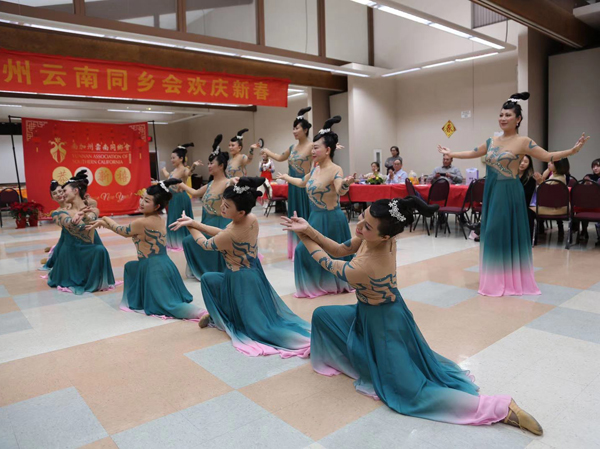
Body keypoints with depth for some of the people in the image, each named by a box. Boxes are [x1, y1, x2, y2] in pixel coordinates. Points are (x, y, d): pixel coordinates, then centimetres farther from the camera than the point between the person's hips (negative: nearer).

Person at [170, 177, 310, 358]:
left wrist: (191, 227, 11)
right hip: (254, 275, 8)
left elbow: (206, 244, -6)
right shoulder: (252, 219, -10)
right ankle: (218, 316, 27)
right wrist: (194, 223, 3)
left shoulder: (230, 234, -29)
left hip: (240, 282, -8)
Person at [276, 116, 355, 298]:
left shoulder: (335, 170, -19)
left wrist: (346, 184, -60)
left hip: (331, 219, -8)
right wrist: (285, 177, 37)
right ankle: (318, 284, 30)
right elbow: (302, 183, 25)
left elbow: (340, 190, -38)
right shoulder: (315, 169, 6)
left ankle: (339, 284, 27)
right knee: (305, 250, 13)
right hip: (316, 218, 8)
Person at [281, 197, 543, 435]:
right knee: (322, 315, 18)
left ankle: (500, 408, 3)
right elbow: (340, 250, -4)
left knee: (409, 392, 1)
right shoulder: (378, 238, -17)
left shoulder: (364, 268, -39)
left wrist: (305, 239, -4)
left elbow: (328, 263, -18)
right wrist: (310, 230, -17)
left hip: (382, 323, -8)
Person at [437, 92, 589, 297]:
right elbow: (472, 153, 21)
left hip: (509, 193, -6)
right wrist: (450, 153, 27)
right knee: (492, 234, 9)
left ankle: (511, 280, 12)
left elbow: (548, 156, -9)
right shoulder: (491, 141, 10)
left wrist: (573, 150, -21)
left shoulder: (523, 142, -6)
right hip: (491, 192, 6)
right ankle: (496, 280, 21)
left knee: (509, 233, -1)